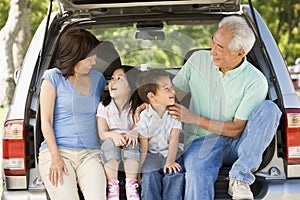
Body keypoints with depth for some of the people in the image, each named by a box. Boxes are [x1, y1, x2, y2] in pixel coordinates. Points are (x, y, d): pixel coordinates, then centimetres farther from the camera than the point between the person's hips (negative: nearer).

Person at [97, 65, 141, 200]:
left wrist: (134, 133, -32)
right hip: (110, 149, 1)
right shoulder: (104, 106, 3)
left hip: (131, 153, 0)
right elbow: (102, 133, -5)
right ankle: (112, 185, -30)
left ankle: (131, 185, -30)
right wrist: (113, 135, -28)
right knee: (109, 143, -31)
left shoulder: (136, 107, 2)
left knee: (131, 142, -31)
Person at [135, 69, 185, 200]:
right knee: (150, 176, -24)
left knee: (174, 173, -24)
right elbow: (143, 148, -6)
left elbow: (174, 139, -10)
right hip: (152, 154, -1)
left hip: (171, 153, 1)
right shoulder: (145, 117, -8)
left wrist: (170, 161, -23)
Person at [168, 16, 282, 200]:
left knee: (269, 108, -25)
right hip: (202, 142, 0)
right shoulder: (198, 60, 2)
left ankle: (240, 177, -31)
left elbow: (236, 129, -10)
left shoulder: (255, 81, -9)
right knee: (198, 172, -36)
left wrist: (193, 118, -13)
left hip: (236, 145, 0)